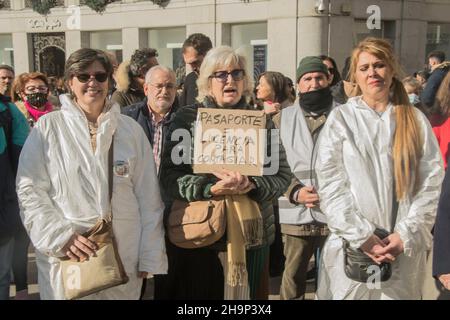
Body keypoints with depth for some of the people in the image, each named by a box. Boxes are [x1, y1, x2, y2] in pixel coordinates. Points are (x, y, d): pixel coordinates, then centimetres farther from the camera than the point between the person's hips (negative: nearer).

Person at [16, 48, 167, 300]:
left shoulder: (131, 129, 4)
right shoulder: (48, 127, 0)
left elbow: (148, 196, 4)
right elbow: (30, 189, -2)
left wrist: (150, 256, 3)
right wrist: (60, 236, -12)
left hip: (125, 256, 1)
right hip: (65, 257, -1)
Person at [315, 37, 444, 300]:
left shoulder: (416, 120, 6)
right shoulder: (341, 118, 2)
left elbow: (432, 183, 0)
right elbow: (331, 185, -5)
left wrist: (405, 235, -9)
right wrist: (361, 236, -11)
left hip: (405, 247, 1)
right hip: (351, 246, -1)